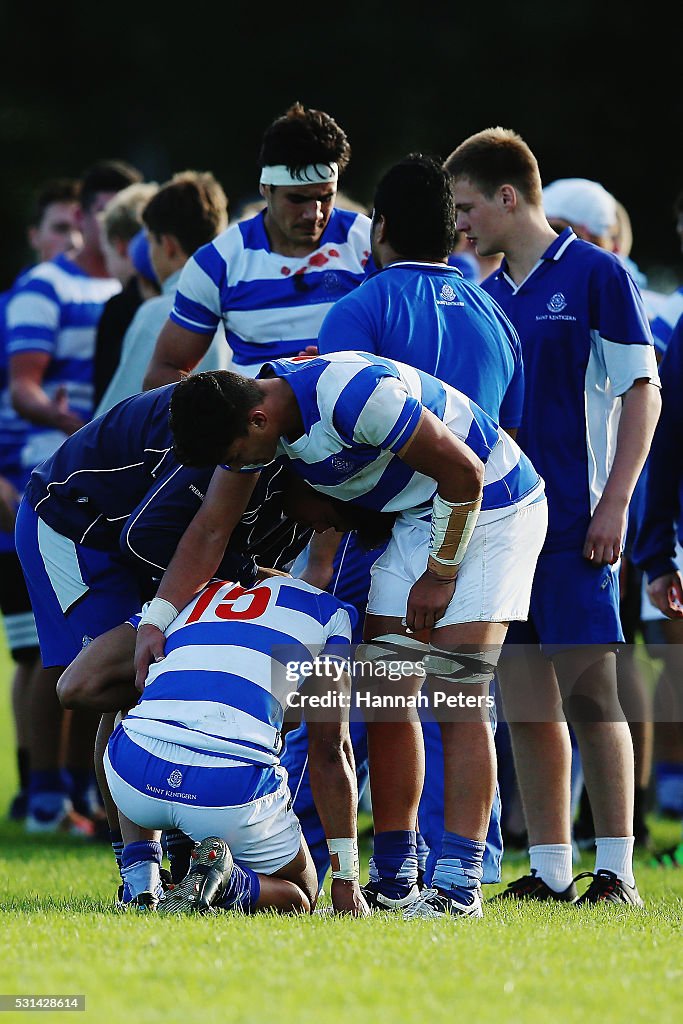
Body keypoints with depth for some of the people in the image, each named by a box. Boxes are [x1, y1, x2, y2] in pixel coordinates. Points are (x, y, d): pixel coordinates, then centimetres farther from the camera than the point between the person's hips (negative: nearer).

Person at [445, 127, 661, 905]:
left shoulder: (595, 276, -4)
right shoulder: (489, 296, 15)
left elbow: (642, 391, -6)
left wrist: (614, 503, -12)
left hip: (575, 522, -6)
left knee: (589, 696, -6)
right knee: (525, 706, 5)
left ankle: (616, 869, -1)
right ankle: (549, 870, 9)